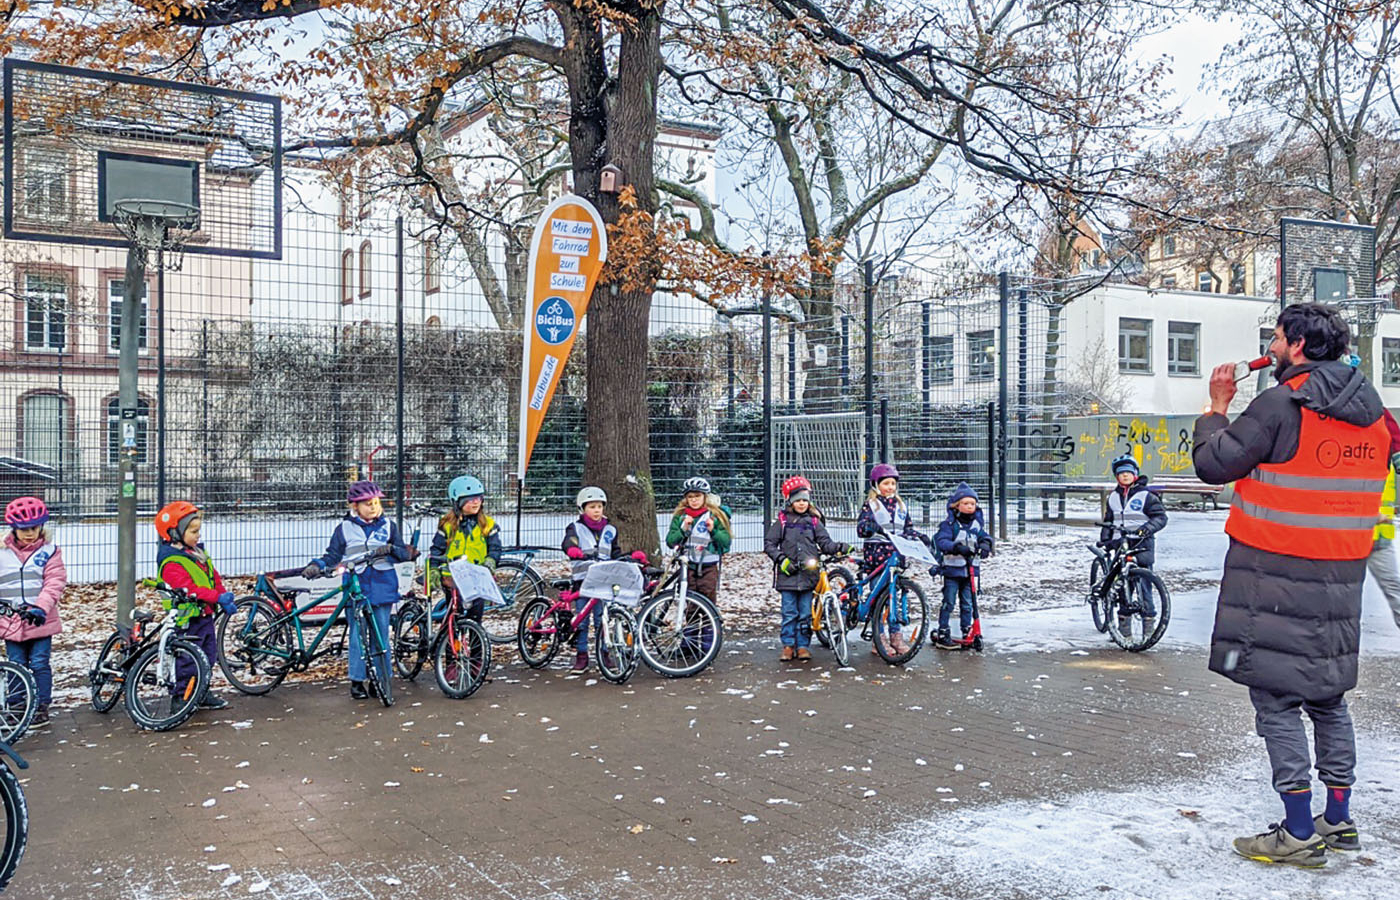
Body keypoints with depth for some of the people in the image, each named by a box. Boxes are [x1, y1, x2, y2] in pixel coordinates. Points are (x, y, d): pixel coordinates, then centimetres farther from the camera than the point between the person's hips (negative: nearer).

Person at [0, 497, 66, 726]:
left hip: (41, 621, -2)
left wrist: (40, 607, -20)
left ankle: (42, 706, 12)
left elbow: (55, 582, -8)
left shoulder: (49, 551, -1)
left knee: (40, 664, 2)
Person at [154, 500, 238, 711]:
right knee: (188, 660, -3)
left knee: (208, 655, 16)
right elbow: (187, 589, -26)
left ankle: (203, 695, 27)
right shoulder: (171, 561, -18)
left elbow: (213, 577, 16)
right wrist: (217, 598, -29)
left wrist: (225, 596, 0)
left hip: (205, 615, 9)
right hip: (187, 619, -9)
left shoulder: (198, 552, 13)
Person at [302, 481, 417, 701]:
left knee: (381, 634, 4)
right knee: (358, 635, -1)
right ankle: (357, 681, 8)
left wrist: (391, 549, -15)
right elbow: (332, 555, 7)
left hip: (382, 588, 1)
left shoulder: (389, 526, 8)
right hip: (355, 588, -1)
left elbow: (404, 553, 5)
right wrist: (316, 565, -11)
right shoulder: (344, 528, 5)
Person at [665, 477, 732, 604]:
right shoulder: (680, 516, 7)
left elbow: (727, 541, -1)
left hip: (708, 567, -2)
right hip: (687, 566, 2)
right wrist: (683, 530, -14)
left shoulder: (715, 516, 1)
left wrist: (713, 531, -17)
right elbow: (670, 541, 1)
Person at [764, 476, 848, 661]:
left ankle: (803, 645, 13)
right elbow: (769, 543, 3)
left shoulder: (814, 521, 8)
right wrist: (781, 559, -11)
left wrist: (839, 548, -14)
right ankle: (788, 645, 10)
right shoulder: (782, 521, 3)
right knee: (789, 612, 2)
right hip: (787, 574, -1)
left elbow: (825, 543, 5)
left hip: (808, 574, 1)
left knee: (805, 613, 5)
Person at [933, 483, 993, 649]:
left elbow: (984, 535, 3)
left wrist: (985, 545, -20)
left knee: (967, 603, 12)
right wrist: (957, 547, -35)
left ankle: (967, 633, 21)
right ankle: (942, 635, 3)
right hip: (952, 568, -5)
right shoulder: (950, 523, -9)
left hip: (970, 569, 5)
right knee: (948, 602, -3)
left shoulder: (977, 522, 8)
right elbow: (941, 541, -20)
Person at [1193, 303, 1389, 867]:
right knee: (1329, 696, 17)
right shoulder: (1372, 410, 10)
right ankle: (1339, 820, 26)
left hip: (1274, 572, -8)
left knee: (1275, 697, -1)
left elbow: (1213, 464, -11)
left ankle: (1299, 833, 1)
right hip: (1342, 575, 8)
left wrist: (1216, 408, 3)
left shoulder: (1280, 405, -15)